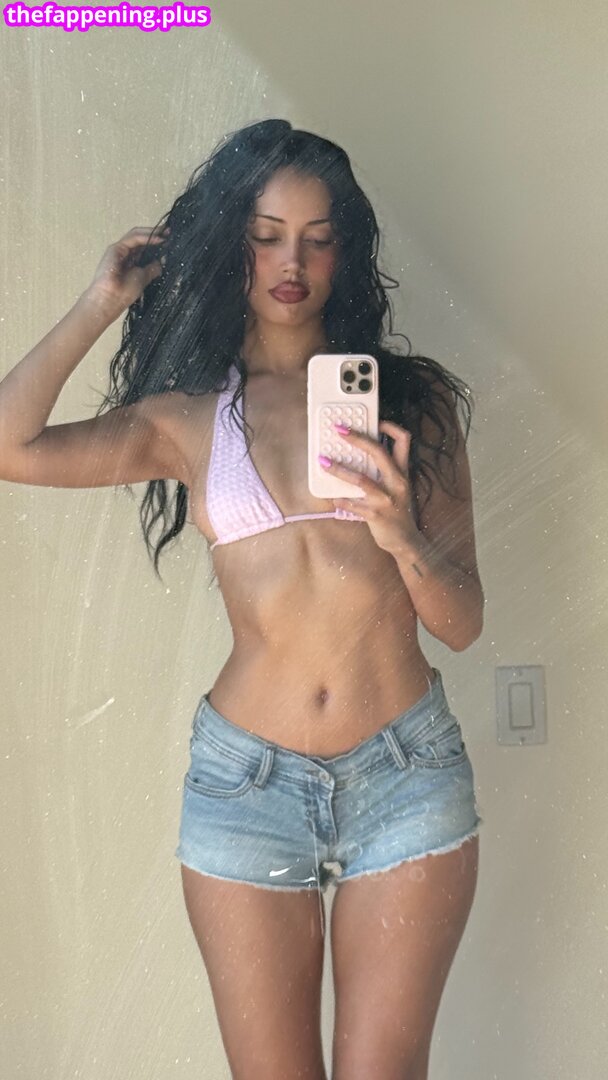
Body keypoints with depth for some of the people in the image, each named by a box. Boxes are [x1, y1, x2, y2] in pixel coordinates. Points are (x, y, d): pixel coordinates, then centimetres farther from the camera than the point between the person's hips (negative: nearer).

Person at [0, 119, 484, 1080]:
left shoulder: (412, 399, 4)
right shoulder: (190, 418, 4)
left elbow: (462, 624, 2)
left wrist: (403, 538, -20)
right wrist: (101, 303, -1)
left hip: (407, 773, 0)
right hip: (246, 779, 1)